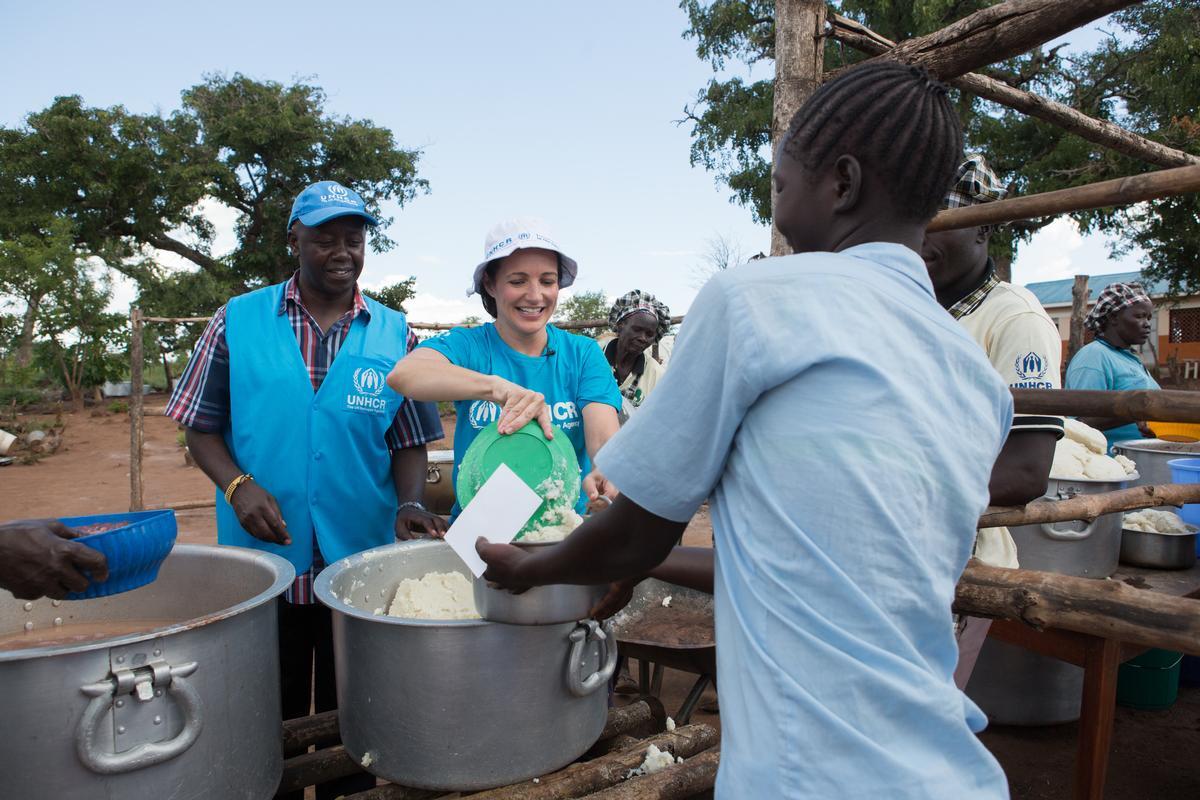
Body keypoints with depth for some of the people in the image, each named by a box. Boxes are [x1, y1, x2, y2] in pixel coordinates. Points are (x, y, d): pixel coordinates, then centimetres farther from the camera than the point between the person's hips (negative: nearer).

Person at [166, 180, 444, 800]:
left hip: (363, 568, 1)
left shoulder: (394, 335, 0)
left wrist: (411, 504, -16)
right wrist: (237, 485, -15)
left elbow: (409, 442, 2)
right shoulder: (238, 321, -1)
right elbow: (202, 426, 3)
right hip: (261, 562, 0)